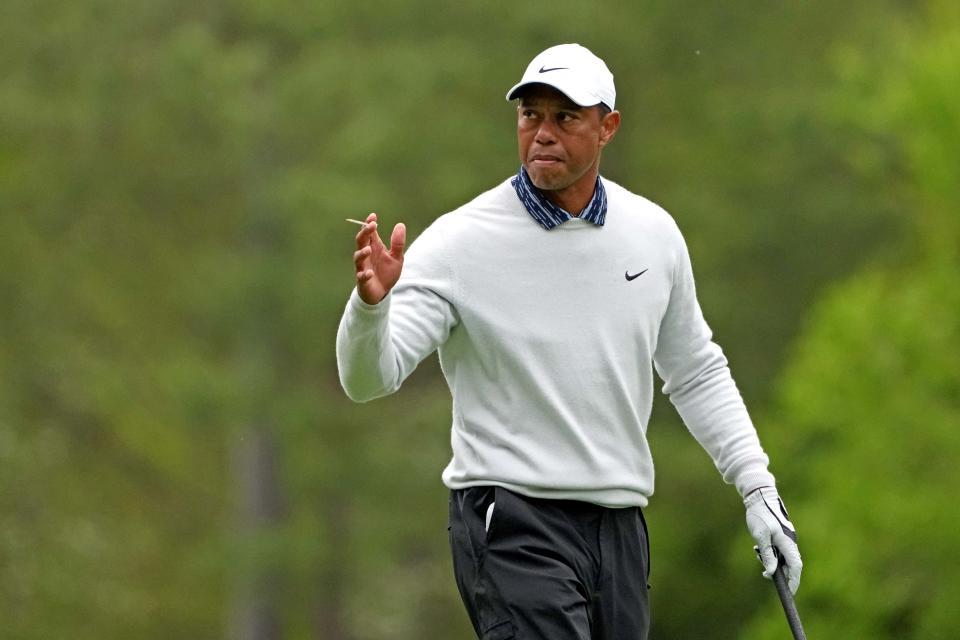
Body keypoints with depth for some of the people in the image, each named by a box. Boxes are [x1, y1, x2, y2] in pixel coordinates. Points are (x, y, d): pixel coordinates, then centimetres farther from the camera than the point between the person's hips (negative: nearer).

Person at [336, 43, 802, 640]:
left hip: (620, 525, 6)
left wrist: (759, 487, 14)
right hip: (511, 524, -6)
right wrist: (371, 302, -37)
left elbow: (697, 374, 20)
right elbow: (369, 377, -16)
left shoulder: (654, 233, 7)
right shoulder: (460, 242, -9)